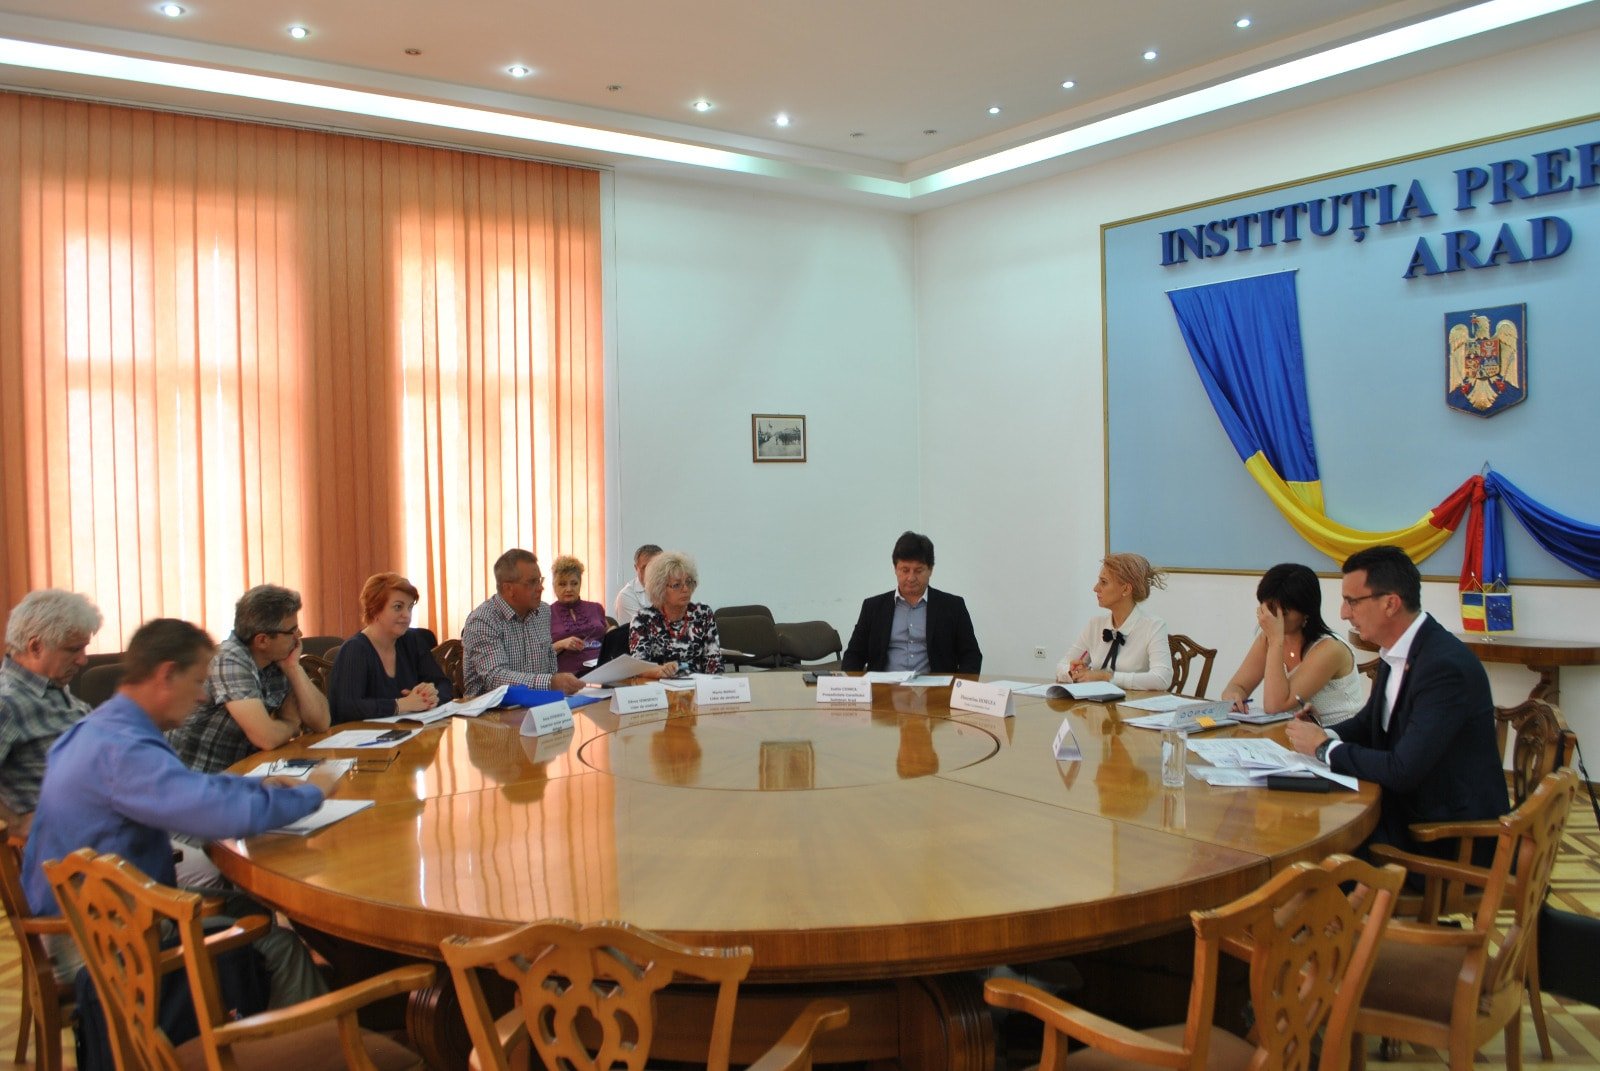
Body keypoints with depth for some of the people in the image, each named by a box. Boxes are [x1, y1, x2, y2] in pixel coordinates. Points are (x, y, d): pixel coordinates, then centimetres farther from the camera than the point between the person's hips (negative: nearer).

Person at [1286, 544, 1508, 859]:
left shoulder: (1446, 667, -24)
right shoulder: (1395, 653, 3)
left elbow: (1403, 771, -28)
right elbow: (1369, 722, 18)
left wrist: (1325, 748, -15)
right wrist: (1325, 735, -4)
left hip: (1453, 837, -8)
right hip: (1408, 806, 8)